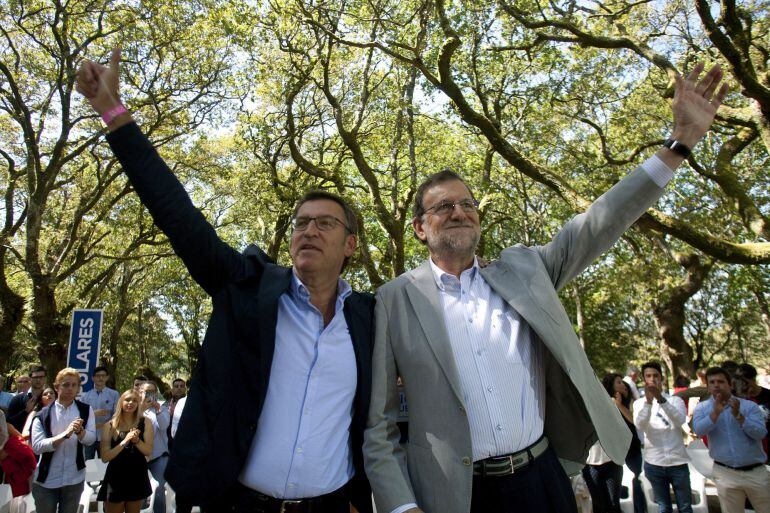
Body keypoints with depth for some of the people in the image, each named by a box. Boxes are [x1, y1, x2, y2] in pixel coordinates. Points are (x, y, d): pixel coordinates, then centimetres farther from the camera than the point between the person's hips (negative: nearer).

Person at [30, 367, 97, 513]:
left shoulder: (86, 411, 0)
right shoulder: (43, 415, -5)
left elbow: (91, 439, -9)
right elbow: (37, 446, -15)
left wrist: (79, 431, -30)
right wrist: (65, 434, -28)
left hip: (75, 479, 1)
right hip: (46, 481, -1)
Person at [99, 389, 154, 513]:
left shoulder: (145, 422, -2)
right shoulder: (109, 425, -4)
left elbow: (148, 452, -6)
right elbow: (105, 457, -11)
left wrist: (136, 440, -22)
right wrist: (124, 442, -23)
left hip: (137, 476, 1)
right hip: (116, 477, -1)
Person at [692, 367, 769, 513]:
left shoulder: (749, 405, -2)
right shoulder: (702, 407, 0)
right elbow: (699, 431, -16)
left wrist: (738, 415, -24)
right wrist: (716, 412, -27)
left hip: (756, 472, 0)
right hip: (726, 474, 0)